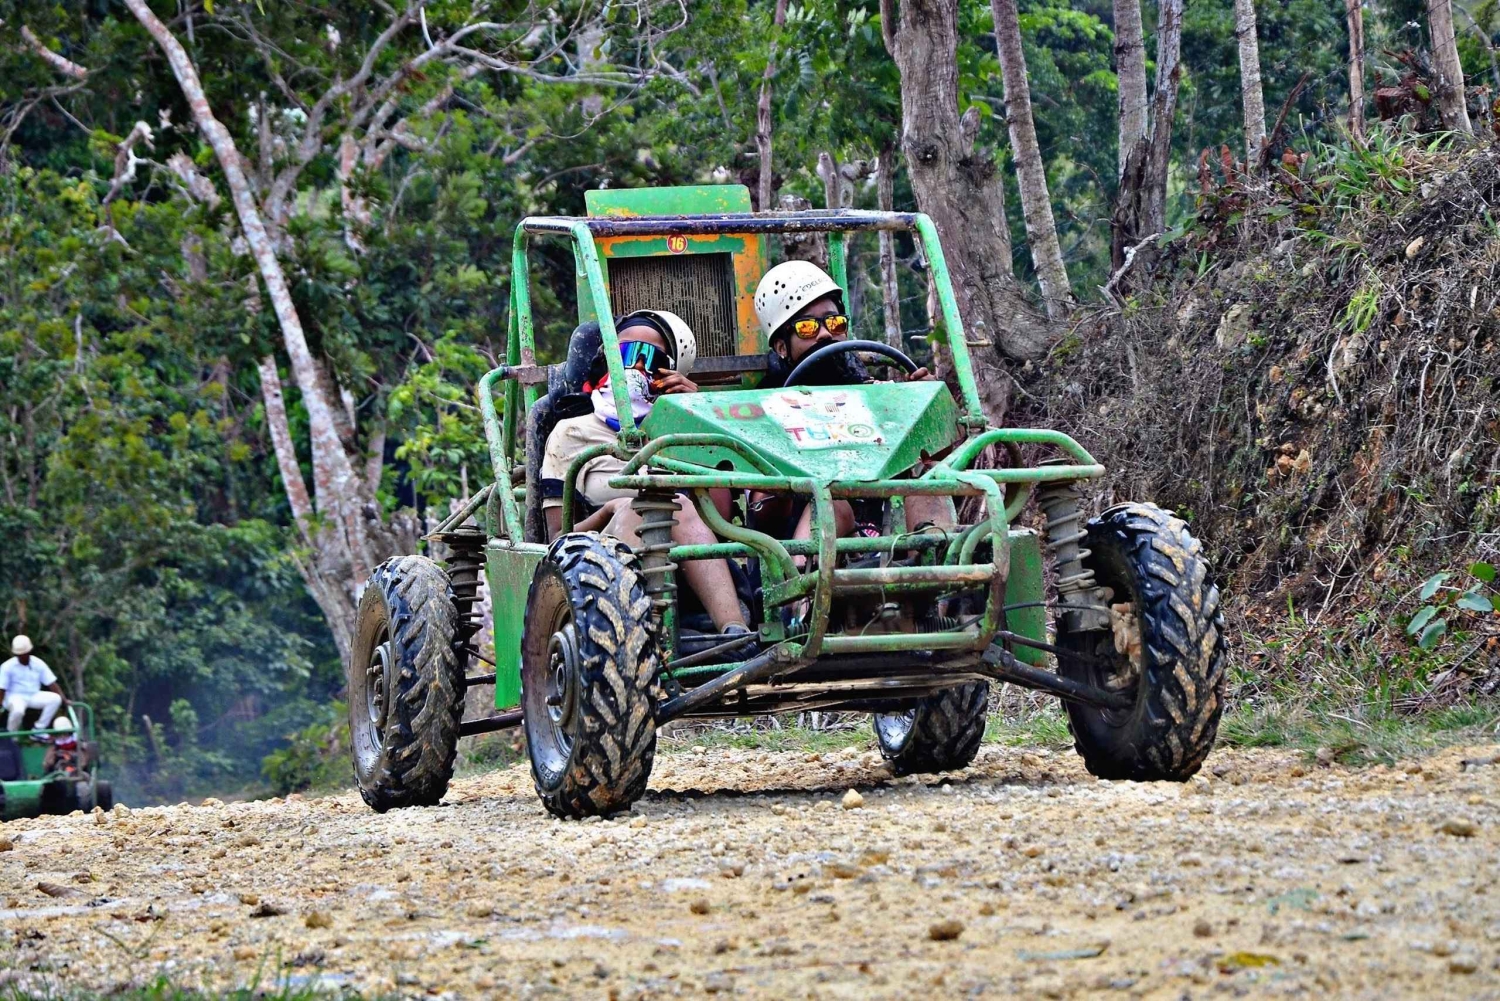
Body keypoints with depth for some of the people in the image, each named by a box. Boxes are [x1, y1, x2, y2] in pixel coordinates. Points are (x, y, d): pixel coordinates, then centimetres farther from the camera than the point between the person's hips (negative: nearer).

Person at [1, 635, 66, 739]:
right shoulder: (7, 666, -9)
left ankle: (38, 730, -10)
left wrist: (63, 699, -9)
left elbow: (51, 683, 0)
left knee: (55, 699, -20)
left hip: (34, 696, 4)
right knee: (18, 710, -40)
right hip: (16, 697, -4)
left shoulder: (38, 664, 1)